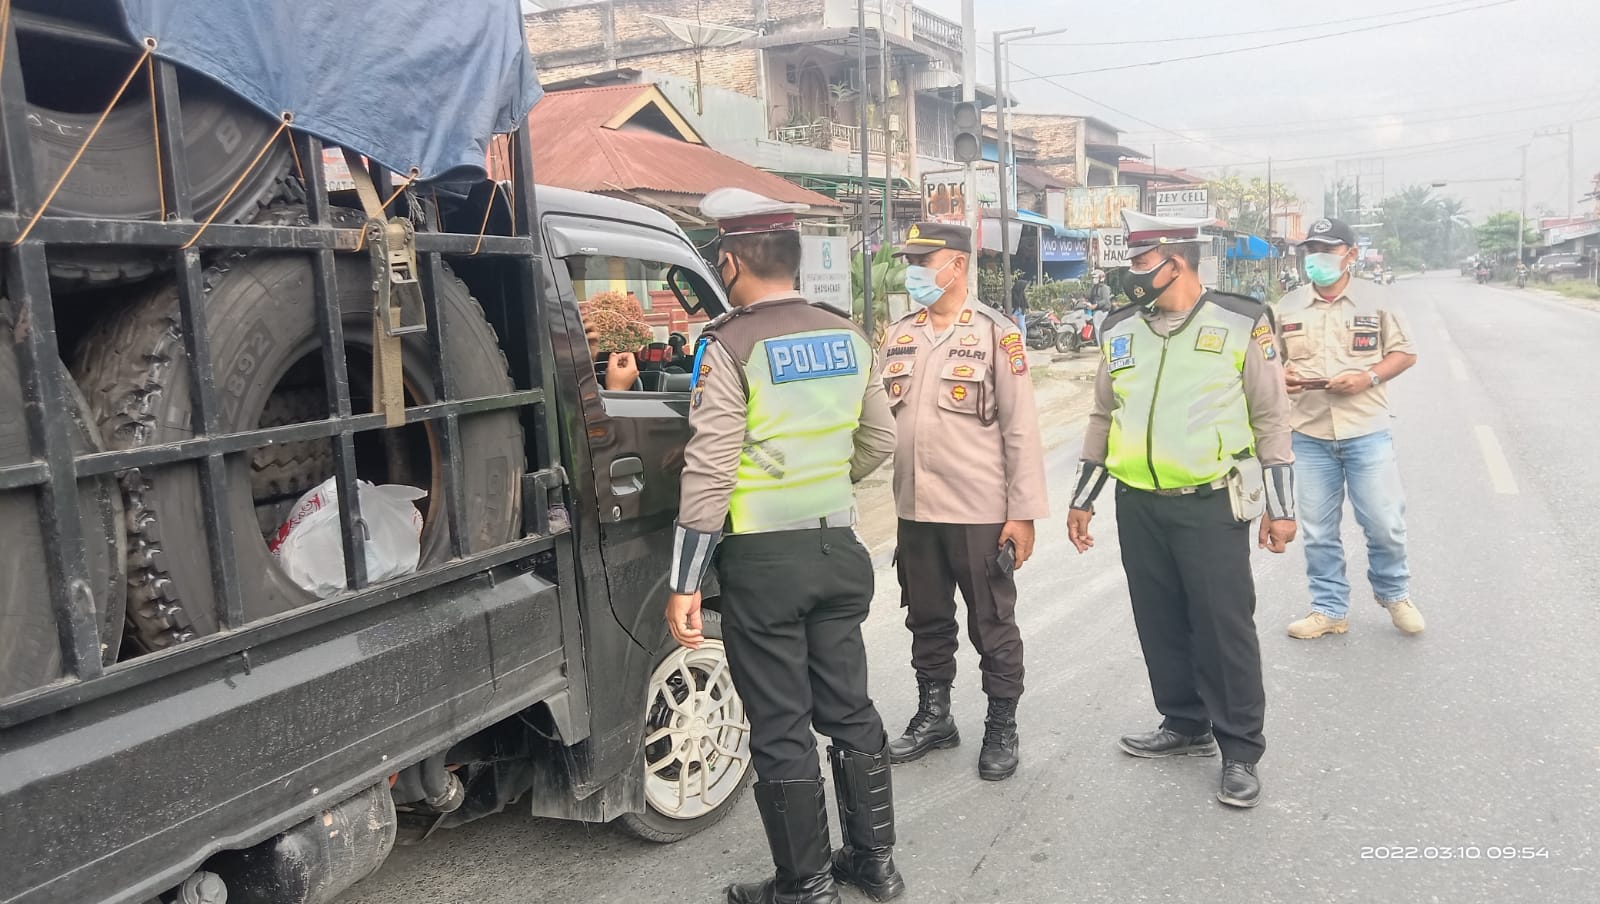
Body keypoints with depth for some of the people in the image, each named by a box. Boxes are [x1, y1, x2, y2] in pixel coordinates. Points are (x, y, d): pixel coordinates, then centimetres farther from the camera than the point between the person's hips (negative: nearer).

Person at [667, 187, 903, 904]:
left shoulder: (729, 346, -12)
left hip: (764, 558, -6)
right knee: (849, 709, 17)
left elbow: (709, 470, -16)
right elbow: (878, 441, 14)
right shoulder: (847, 337, 6)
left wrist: (683, 584, -12)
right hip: (839, 547, 6)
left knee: (781, 729, 5)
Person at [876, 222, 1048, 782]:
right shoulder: (897, 336, 9)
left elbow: (1021, 429, -9)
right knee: (927, 621, 17)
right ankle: (933, 716, 34)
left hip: (980, 513, -5)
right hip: (915, 510, 5)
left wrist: (1023, 512, -12)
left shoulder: (996, 334, -7)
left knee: (992, 625, 8)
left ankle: (1002, 728, 24)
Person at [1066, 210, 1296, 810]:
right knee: (1161, 624, 13)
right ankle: (1185, 725, 31)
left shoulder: (1241, 325, -5)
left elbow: (1271, 419, -1)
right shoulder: (1119, 330, 8)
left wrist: (1280, 506, -3)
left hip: (1212, 506, -5)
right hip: (1138, 506, 5)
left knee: (1225, 627, 0)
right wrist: (1082, 500, 15)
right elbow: (1103, 419, 15)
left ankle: (1240, 751, 13)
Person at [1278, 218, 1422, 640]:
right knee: (1318, 530, 8)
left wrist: (1368, 377, -14)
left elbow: (1404, 353, 4)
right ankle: (1330, 609, 22)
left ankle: (1395, 594, 31)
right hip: (1310, 435, 2)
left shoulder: (1375, 302, 0)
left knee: (1384, 524, 4)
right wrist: (1281, 375, -11)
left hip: (1367, 432, -1)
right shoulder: (1287, 307, 4)